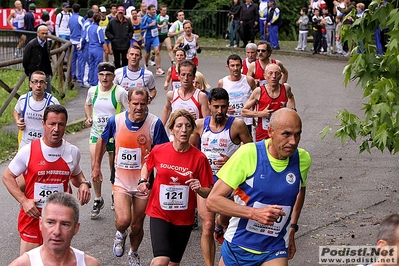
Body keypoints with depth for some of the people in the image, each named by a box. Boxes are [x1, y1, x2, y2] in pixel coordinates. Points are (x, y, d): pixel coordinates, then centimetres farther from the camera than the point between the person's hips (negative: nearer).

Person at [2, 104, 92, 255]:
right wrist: (24, 201, -14)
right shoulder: (29, 151, -10)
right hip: (33, 215, -3)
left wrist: (83, 184, -3)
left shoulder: (73, 152, 2)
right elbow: (7, 177, -2)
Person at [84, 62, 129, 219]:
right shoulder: (93, 91, 1)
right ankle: (97, 199, 1)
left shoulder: (120, 92, -11)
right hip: (96, 133, 2)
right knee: (95, 165, -12)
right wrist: (88, 117, 7)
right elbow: (88, 104, 23)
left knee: (115, 168, 10)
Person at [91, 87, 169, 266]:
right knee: (123, 220, -18)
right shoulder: (116, 121, -9)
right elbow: (102, 140, 11)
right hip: (121, 182, 0)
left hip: (143, 183, 0)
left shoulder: (154, 123, -15)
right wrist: (96, 166, 14)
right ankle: (120, 235, 20)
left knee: (137, 225, 12)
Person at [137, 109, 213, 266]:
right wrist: (143, 181, -3)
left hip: (184, 218, 1)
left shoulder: (199, 158, -10)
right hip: (159, 213, -1)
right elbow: (147, 166, 16)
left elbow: (208, 193, -5)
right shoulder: (158, 151, -7)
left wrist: (199, 189, -26)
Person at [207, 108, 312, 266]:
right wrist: (255, 213, -26)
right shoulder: (248, 154, -16)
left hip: (275, 252, 2)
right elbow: (212, 200, -17)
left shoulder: (303, 159, -5)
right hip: (237, 247, -1)